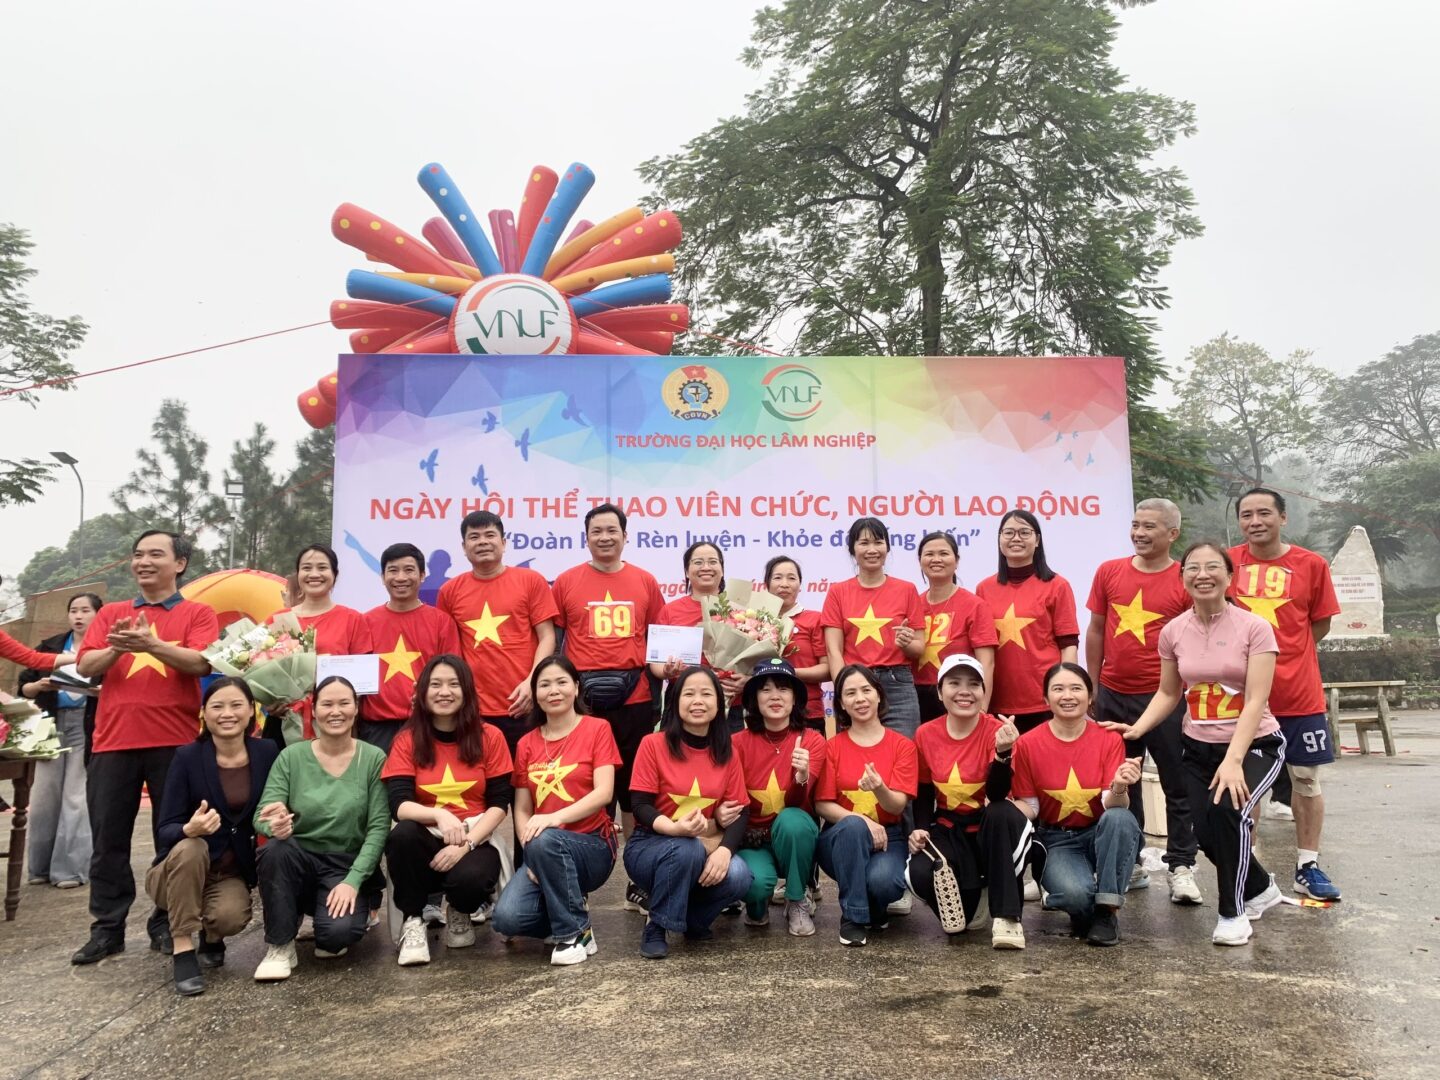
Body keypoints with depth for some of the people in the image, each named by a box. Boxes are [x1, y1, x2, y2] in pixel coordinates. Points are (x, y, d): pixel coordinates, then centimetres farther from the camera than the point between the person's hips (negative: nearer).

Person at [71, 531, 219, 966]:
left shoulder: (197, 614, 5)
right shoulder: (111, 613, 15)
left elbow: (202, 662, -11)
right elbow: (85, 666, 4)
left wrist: (151, 644, -24)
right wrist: (116, 648, -16)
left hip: (174, 741, -3)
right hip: (113, 740, 3)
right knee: (108, 839, 6)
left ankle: (166, 925, 15)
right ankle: (106, 929, 15)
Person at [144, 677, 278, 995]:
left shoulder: (267, 752, -6)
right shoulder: (187, 757, -12)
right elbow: (166, 830, -14)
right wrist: (189, 829, -38)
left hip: (234, 872, 1)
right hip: (181, 868, -1)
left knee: (232, 917, -30)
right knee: (190, 847, -34)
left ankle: (211, 936, 10)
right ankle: (183, 951, -21)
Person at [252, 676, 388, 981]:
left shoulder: (374, 759, -7)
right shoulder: (291, 756, -3)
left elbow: (379, 828, -10)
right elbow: (262, 817, -10)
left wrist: (352, 881, -20)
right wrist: (275, 827, -34)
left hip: (348, 868, -2)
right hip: (300, 862, 2)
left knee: (339, 933, -29)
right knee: (276, 849, -32)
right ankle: (279, 947, -11)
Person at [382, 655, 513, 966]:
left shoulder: (489, 737, 0)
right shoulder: (407, 741, 0)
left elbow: (499, 804, -4)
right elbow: (399, 805, -12)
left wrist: (465, 844, -19)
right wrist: (439, 815, -33)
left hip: (475, 840, -1)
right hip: (425, 840, 1)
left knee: (470, 878, -35)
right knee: (402, 834, -34)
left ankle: (460, 914, 6)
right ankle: (413, 921, -9)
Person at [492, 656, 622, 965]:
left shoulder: (597, 729, -1)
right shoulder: (527, 744, 10)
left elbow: (604, 793, -13)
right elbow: (522, 810, 6)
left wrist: (556, 817, -29)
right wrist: (532, 857, -13)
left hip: (592, 845, -3)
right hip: (545, 855, 3)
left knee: (546, 840, -36)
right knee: (508, 918, -24)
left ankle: (576, 934, -15)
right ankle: (570, 910, 8)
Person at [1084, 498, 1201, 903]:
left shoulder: (1186, 582, -5)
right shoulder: (1109, 572, 4)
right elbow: (1096, 630, 9)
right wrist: (1093, 686, 8)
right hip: (1113, 695, 3)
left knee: (1178, 785, 5)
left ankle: (1181, 868, 17)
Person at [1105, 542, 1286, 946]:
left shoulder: (1253, 628, -14)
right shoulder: (1173, 632, -2)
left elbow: (1256, 701, -20)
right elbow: (1169, 694, 8)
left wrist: (1233, 760, -29)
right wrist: (1138, 728, -8)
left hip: (1254, 745, -4)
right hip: (1198, 748, 4)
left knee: (1227, 809, -28)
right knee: (1206, 832, -4)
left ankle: (1233, 913, -5)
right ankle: (1260, 888, 31)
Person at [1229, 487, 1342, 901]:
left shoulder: (1312, 565, -3)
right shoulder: (1227, 562, -2)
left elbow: (1320, 624, 5)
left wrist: (1281, 650, -2)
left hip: (1299, 693, 0)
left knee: (1307, 780, 9)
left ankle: (1307, 867, 22)